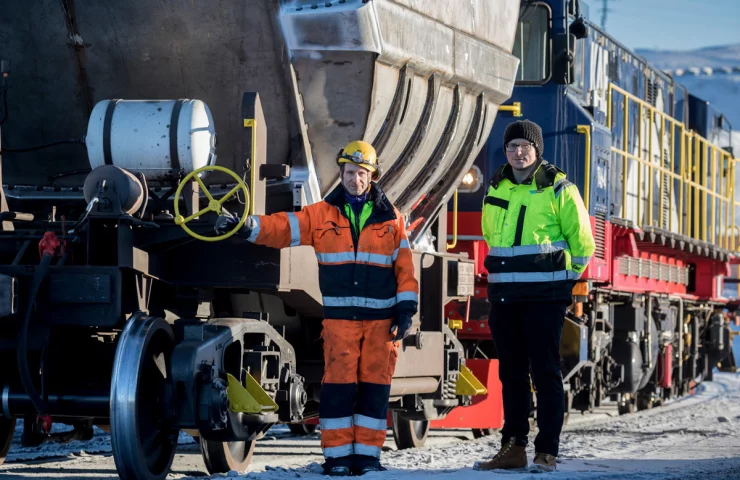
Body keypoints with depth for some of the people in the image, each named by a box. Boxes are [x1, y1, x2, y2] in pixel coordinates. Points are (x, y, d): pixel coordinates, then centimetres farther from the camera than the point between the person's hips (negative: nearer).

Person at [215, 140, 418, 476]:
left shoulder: (390, 219, 8)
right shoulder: (322, 215, 7)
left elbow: (404, 267, 8)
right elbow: (282, 227, -1)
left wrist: (406, 309, 2)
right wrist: (246, 226, -17)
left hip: (381, 319, 1)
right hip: (340, 318, -1)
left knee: (374, 385, 2)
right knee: (338, 385, -3)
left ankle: (367, 453, 9)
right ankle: (337, 455, 3)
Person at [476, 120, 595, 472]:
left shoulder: (557, 189, -4)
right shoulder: (496, 189, 12)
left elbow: (582, 241, 1)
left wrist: (562, 279, 5)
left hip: (545, 297, -5)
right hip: (504, 297, 5)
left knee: (545, 371, -5)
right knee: (511, 373, 9)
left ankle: (547, 451, -3)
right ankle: (513, 447, 15)